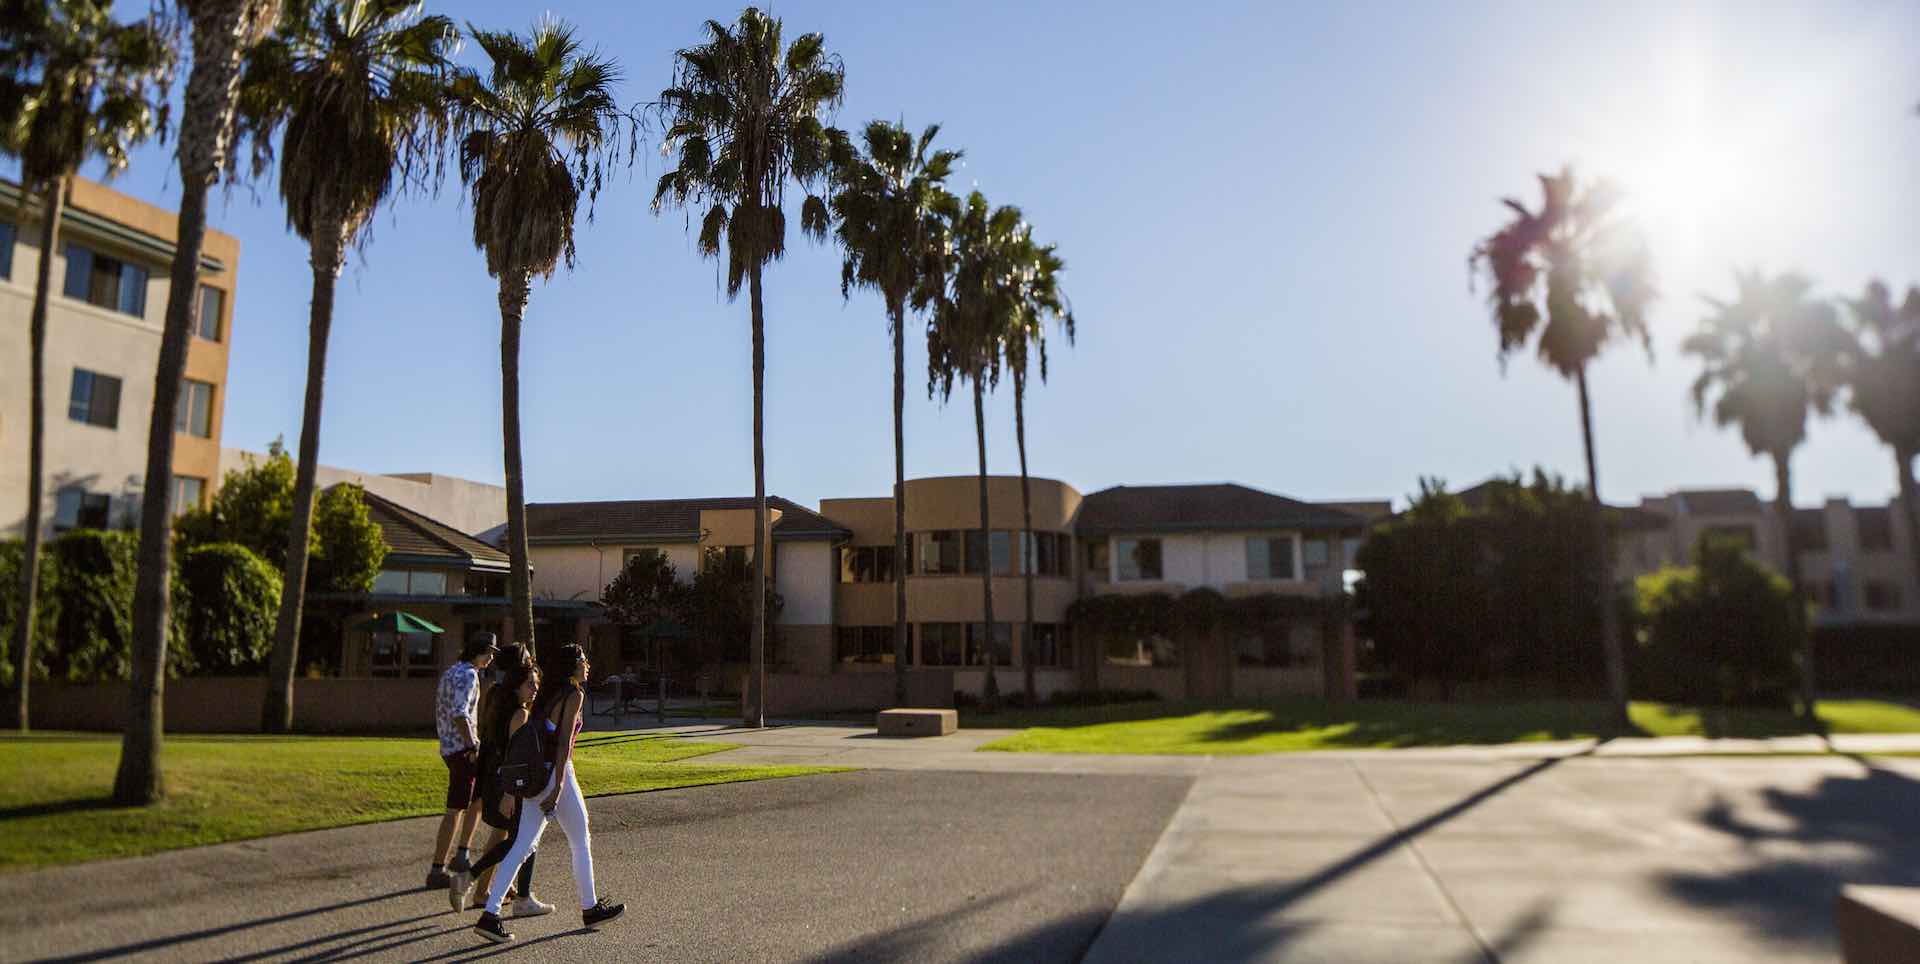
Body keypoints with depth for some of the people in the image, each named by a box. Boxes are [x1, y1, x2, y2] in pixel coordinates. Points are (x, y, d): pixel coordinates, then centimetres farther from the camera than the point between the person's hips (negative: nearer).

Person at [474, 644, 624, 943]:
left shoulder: (547, 694, 14)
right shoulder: (573, 695, -11)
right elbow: (563, 743, -17)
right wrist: (557, 788, -20)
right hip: (556, 773, -8)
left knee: (523, 846, 5)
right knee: (581, 843, 9)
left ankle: (490, 915, -2)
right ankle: (590, 909, 21)